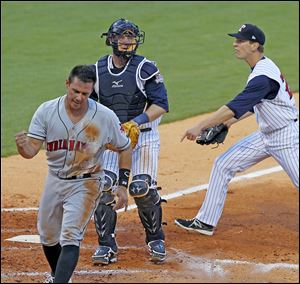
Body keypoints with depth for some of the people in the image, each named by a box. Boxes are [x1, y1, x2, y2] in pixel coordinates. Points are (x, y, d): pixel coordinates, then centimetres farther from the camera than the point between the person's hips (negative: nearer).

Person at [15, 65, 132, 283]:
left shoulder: (105, 117, -17)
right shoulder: (46, 111, -13)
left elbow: (124, 148, -2)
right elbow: (31, 151, -16)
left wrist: (122, 185, -7)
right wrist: (22, 145, -41)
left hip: (86, 184, -4)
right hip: (55, 180, 4)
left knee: (70, 236, -18)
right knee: (47, 235, 19)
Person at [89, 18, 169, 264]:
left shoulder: (146, 68, -8)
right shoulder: (97, 70, 3)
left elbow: (161, 105, -12)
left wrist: (137, 121, -25)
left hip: (143, 135, -3)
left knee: (143, 189, -7)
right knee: (102, 186, -11)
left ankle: (156, 239, 16)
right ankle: (106, 246, -3)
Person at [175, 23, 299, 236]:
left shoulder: (263, 76, -27)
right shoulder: (261, 68, 5)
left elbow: (235, 107, -33)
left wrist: (200, 127, -33)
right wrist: (229, 123, 8)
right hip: (266, 135, 10)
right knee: (223, 165, 6)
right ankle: (206, 222, 12)